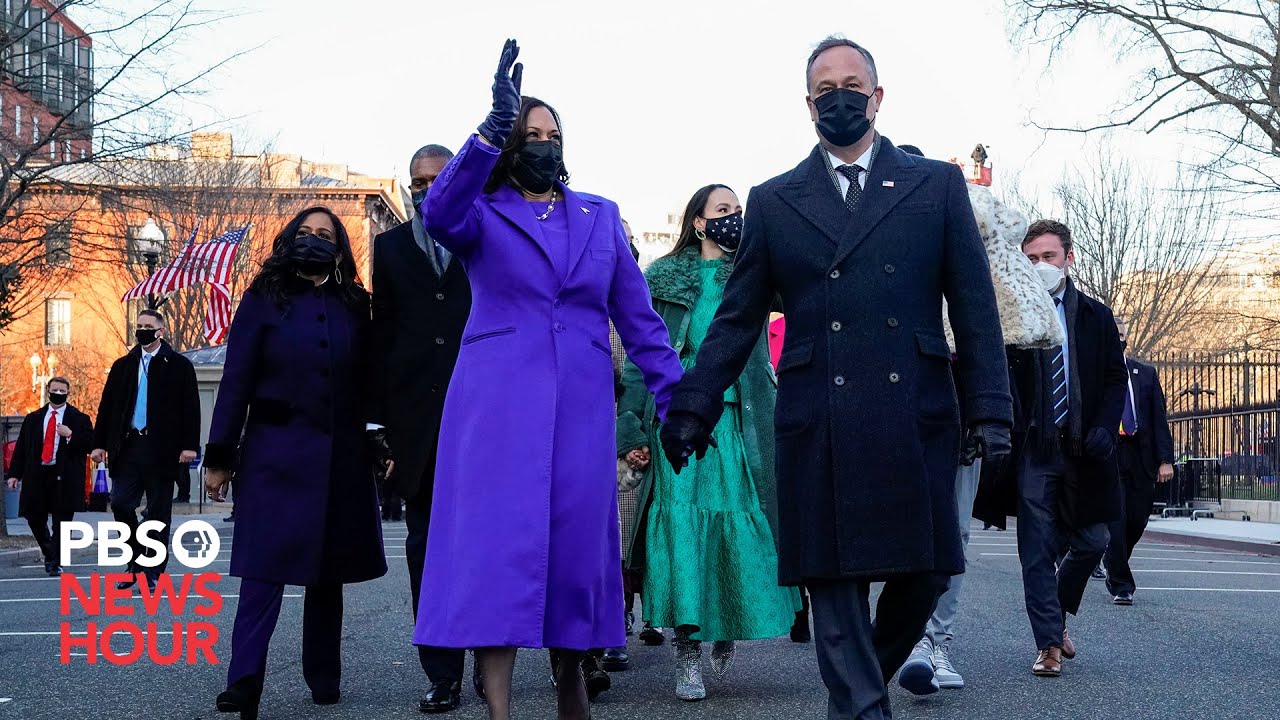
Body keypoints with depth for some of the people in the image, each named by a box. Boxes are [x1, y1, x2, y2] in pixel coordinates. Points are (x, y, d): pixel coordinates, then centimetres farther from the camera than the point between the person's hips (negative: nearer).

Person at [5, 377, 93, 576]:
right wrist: (15, 474, 6)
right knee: (35, 519, 7)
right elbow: (21, 448, 13)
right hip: (37, 476, 3)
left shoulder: (79, 419, 3)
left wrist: (70, 435, -17)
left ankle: (56, 563, 6)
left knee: (61, 522, -2)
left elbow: (90, 445, -3)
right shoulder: (33, 419, 13)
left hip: (64, 478, -3)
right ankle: (50, 554, 29)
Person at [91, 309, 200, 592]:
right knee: (120, 504, -2)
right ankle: (137, 562, 15)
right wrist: (100, 442, 4)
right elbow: (107, 406, 12)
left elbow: (190, 407, -4)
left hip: (161, 449, -4)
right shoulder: (123, 366, 12)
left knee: (158, 512, 2)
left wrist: (189, 445, -11)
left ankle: (153, 571, 9)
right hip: (128, 445, 4)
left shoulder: (179, 365, 0)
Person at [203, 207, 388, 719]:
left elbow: (369, 383, 9)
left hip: (341, 459, 3)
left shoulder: (354, 306, 11)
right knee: (264, 567, -10)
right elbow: (236, 380, -1)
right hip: (276, 453, -3)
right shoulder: (264, 300, 3)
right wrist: (220, 456, -5)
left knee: (328, 570, 10)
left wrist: (382, 445, 0)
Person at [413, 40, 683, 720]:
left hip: (581, 404, 3)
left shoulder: (600, 215, 16)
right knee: (498, 544, -8)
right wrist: (494, 128, -29)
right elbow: (440, 212, -18)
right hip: (498, 400, -3)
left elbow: (638, 317, 14)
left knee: (577, 541, 5)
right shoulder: (483, 213, 7)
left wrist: (677, 398, 5)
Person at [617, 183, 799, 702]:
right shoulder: (664, 278, 8)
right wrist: (631, 430, -3)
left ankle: (727, 629, 23)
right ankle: (687, 657, 0)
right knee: (681, 523, -6)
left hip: (737, 421, 2)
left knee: (739, 521, -2)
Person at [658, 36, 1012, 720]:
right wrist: (694, 406, 5)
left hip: (915, 418, 1)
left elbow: (975, 308, 7)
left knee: (923, 570, 6)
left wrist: (991, 410, -1)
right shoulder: (773, 201, 12)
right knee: (834, 578, 0)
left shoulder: (937, 185, 11)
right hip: (818, 425, 0)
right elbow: (737, 318, 12)